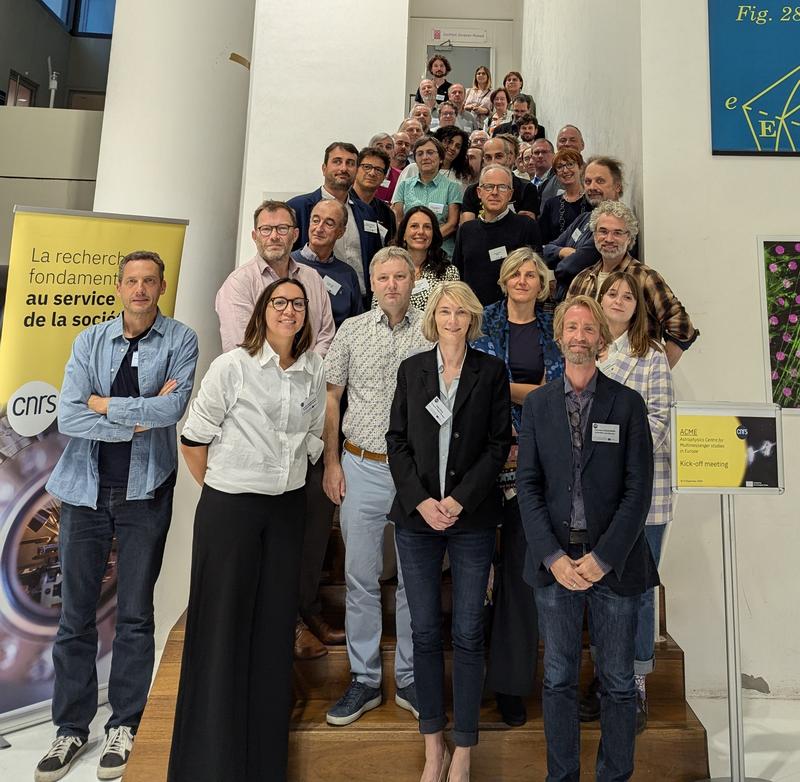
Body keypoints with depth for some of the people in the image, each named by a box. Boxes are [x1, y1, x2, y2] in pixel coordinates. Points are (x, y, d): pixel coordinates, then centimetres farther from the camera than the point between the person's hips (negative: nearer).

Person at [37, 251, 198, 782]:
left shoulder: (180, 341, -2)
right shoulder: (90, 341, 5)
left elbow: (174, 407, -18)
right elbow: (67, 417, -7)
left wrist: (104, 404, -8)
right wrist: (138, 418, -13)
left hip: (145, 492, -2)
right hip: (85, 489, 3)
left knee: (136, 615, 8)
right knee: (76, 616, 11)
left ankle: (125, 726, 25)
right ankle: (72, 728, 28)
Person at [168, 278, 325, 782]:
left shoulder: (313, 371, 3)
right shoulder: (232, 366, -10)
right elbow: (194, 436, -5)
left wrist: (288, 476, 11)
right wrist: (216, 487, 2)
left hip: (288, 508, 4)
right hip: (229, 507, -4)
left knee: (276, 623, 12)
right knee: (223, 622, 5)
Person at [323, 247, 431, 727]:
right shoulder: (352, 331, 4)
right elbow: (332, 397, 8)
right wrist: (332, 462, 3)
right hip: (362, 467, 2)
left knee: (414, 579, 11)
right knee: (361, 577, 10)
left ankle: (410, 678, 29)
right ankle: (364, 680, 27)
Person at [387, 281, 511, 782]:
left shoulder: (491, 371, 2)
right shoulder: (412, 370, 7)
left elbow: (499, 443, -2)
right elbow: (397, 441, 4)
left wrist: (460, 499, -11)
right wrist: (420, 500, -7)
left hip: (472, 517, -1)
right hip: (417, 516, 2)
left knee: (468, 635, 5)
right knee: (425, 632, 9)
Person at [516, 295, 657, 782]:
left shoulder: (628, 403, 0)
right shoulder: (537, 404, 5)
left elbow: (639, 489, -4)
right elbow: (528, 485, 1)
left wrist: (603, 557, -11)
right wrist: (553, 556, -9)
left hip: (614, 563, -1)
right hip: (555, 562, 1)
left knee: (618, 682, 11)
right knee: (559, 679, 12)